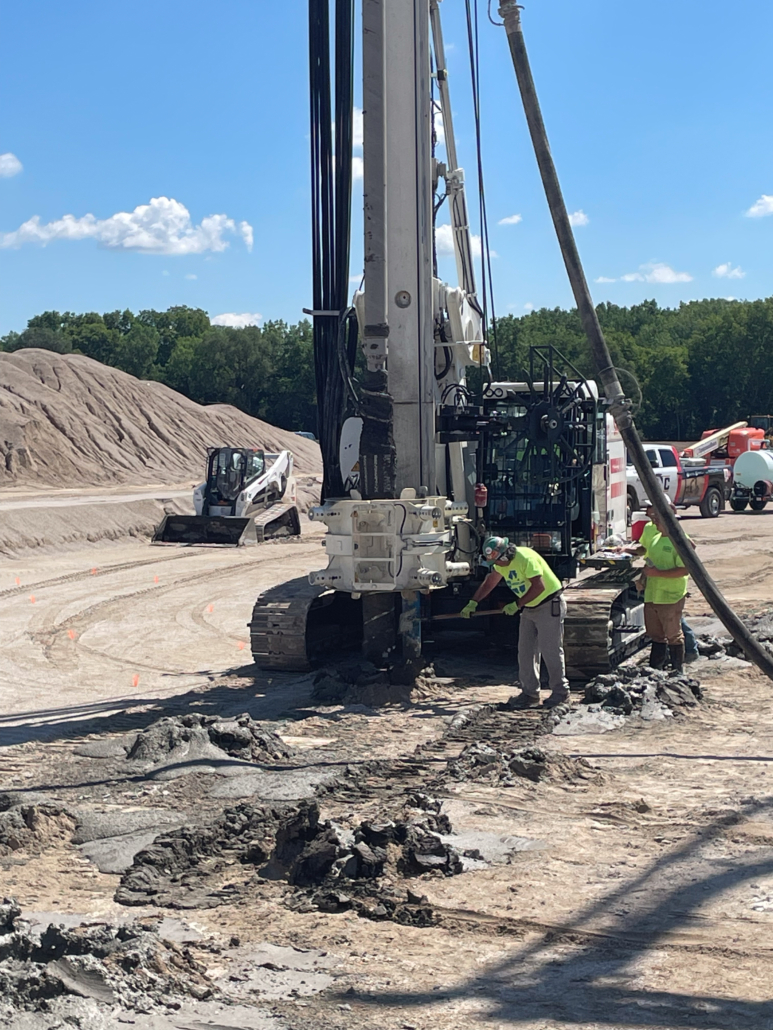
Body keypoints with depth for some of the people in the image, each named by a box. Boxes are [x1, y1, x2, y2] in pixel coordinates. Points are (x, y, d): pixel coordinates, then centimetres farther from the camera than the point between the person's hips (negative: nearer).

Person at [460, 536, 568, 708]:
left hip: (550, 605, -9)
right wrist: (473, 603, 9)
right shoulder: (500, 563, 3)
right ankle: (530, 692, 9)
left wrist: (516, 605, -24)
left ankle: (560, 691, 1)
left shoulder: (525, 558, -25)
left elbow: (539, 586, -29)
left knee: (551, 650, -8)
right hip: (530, 608, 9)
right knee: (526, 651, 4)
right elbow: (489, 583, 16)